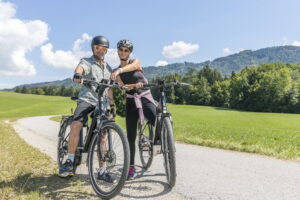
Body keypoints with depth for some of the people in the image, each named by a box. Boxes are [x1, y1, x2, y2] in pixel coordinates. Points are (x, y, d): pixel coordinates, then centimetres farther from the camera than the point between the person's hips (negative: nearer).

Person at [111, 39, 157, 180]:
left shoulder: (135, 62, 5)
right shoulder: (116, 72, 10)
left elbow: (131, 66, -22)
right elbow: (122, 86, -9)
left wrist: (119, 70, -44)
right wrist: (133, 85, -32)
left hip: (146, 98, -1)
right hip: (131, 102, 2)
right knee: (131, 136, -1)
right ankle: (131, 168, 11)